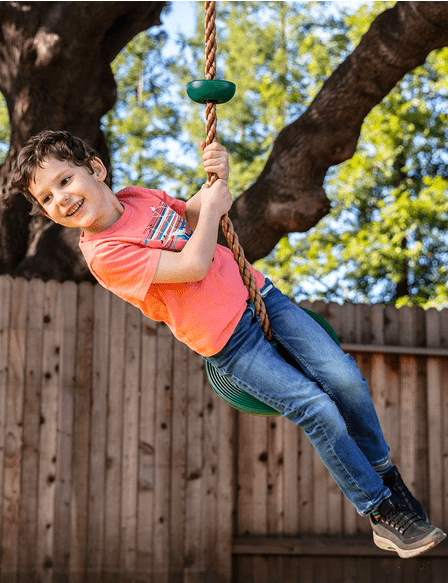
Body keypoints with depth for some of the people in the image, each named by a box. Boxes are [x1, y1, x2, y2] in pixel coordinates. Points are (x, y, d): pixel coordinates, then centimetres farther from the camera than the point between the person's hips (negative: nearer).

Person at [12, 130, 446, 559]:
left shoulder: (138, 197, 4)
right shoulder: (103, 255, -19)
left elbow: (191, 217, 22)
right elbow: (192, 266, -23)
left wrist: (215, 180, 2)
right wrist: (211, 208, -10)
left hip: (255, 293, 6)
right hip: (228, 343, -6)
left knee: (345, 378, -8)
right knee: (317, 408, -16)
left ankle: (386, 477, 15)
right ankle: (383, 514, 2)